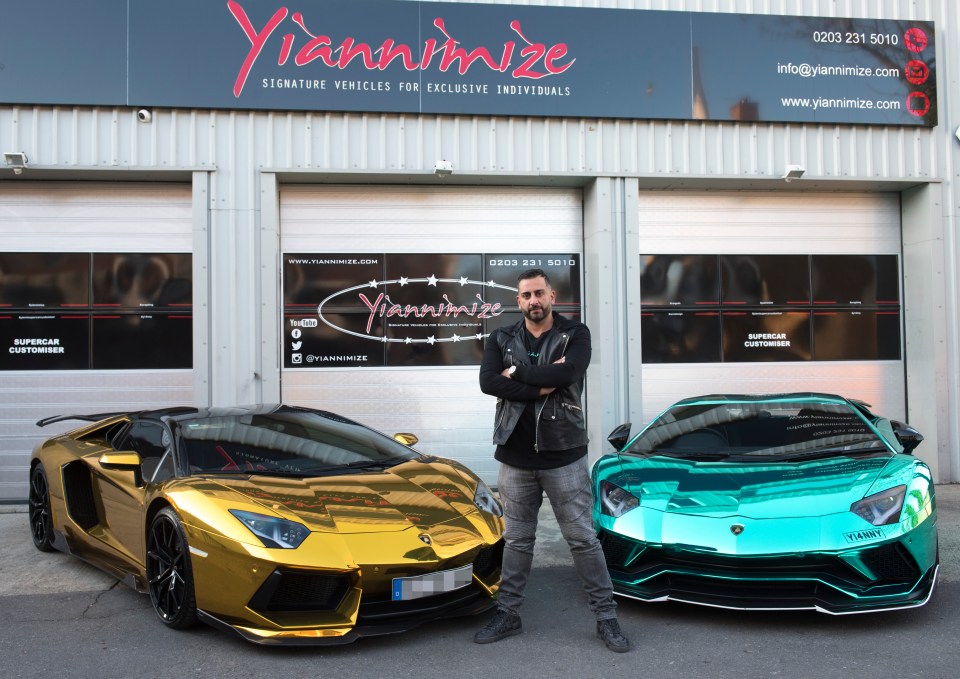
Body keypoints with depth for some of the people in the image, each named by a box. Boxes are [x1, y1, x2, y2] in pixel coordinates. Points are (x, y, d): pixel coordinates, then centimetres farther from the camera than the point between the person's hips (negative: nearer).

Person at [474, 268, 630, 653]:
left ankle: (606, 618, 17)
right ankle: (507, 614, 26)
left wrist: (517, 372, -13)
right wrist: (543, 385, -18)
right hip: (515, 458, 2)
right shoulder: (501, 339, 5)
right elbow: (488, 382, -12)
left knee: (583, 539, 5)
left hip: (564, 456, -2)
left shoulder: (575, 335, -2)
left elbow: (568, 373, -22)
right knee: (517, 540, 14)